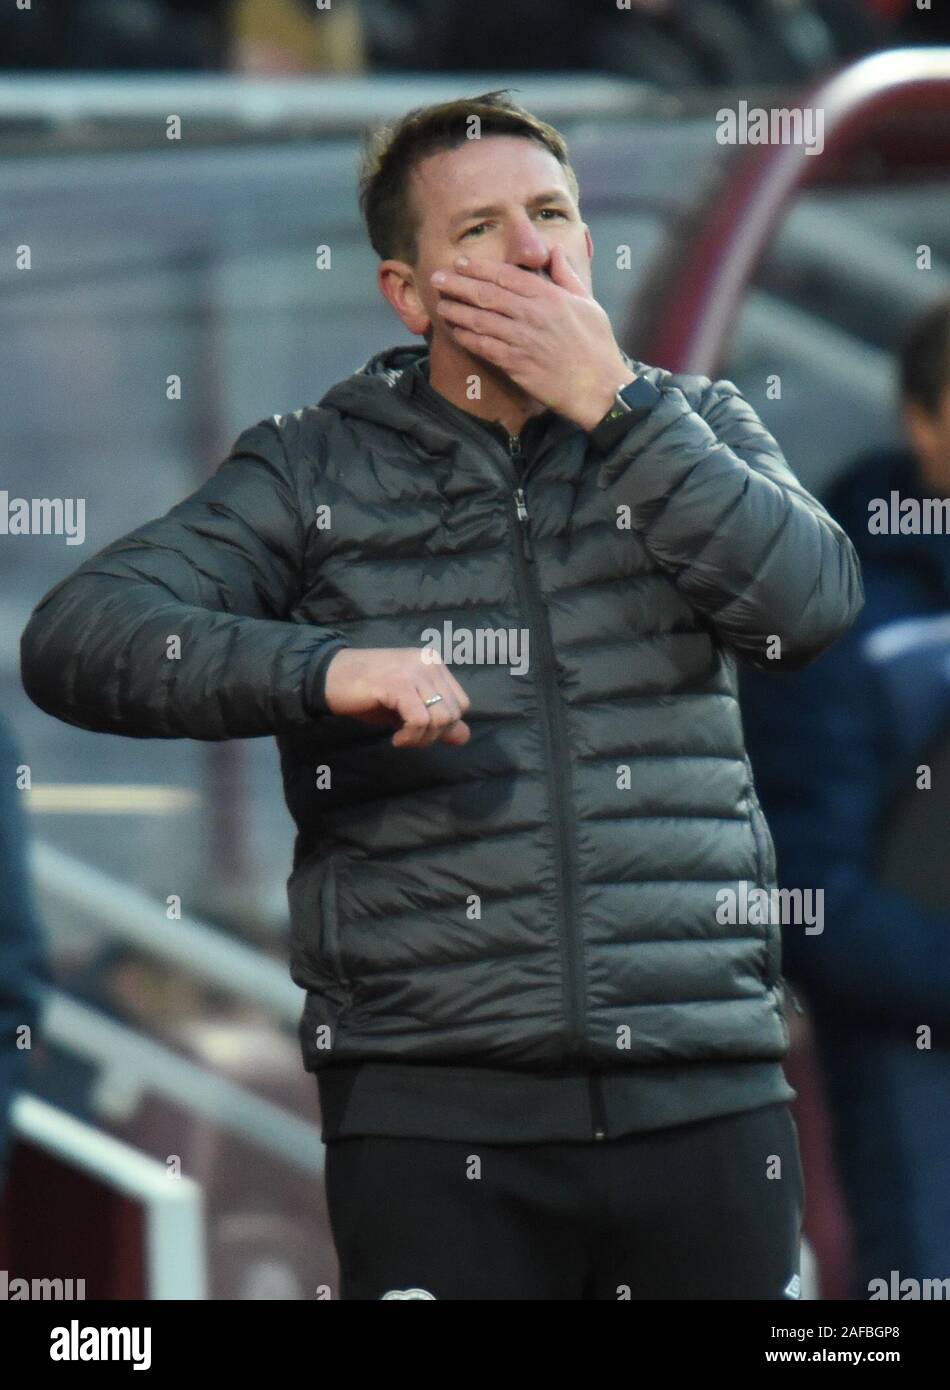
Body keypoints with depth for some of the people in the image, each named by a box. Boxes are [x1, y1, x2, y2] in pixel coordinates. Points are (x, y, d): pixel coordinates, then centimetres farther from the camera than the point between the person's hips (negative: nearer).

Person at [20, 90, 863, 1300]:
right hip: (434, 1113, -2)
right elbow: (74, 639, -5)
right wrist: (323, 669, -20)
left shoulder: (693, 429, 14)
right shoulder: (314, 469, 6)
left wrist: (611, 400, -7)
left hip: (706, 1098, 2)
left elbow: (810, 605, -5)